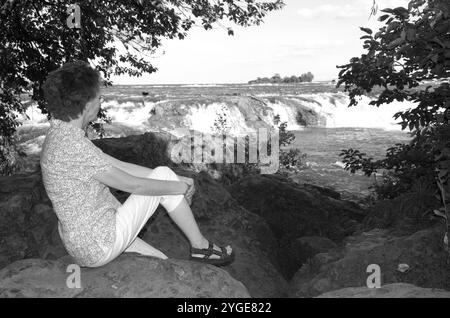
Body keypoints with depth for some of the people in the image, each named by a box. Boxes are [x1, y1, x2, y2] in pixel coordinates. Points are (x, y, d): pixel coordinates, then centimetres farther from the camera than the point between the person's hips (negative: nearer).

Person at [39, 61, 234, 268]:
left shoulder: (62, 134, 5)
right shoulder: (73, 146, -27)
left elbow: (118, 166, 8)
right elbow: (131, 184, -20)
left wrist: (174, 178, 8)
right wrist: (178, 187, -3)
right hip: (99, 248, -9)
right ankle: (201, 247, 9)